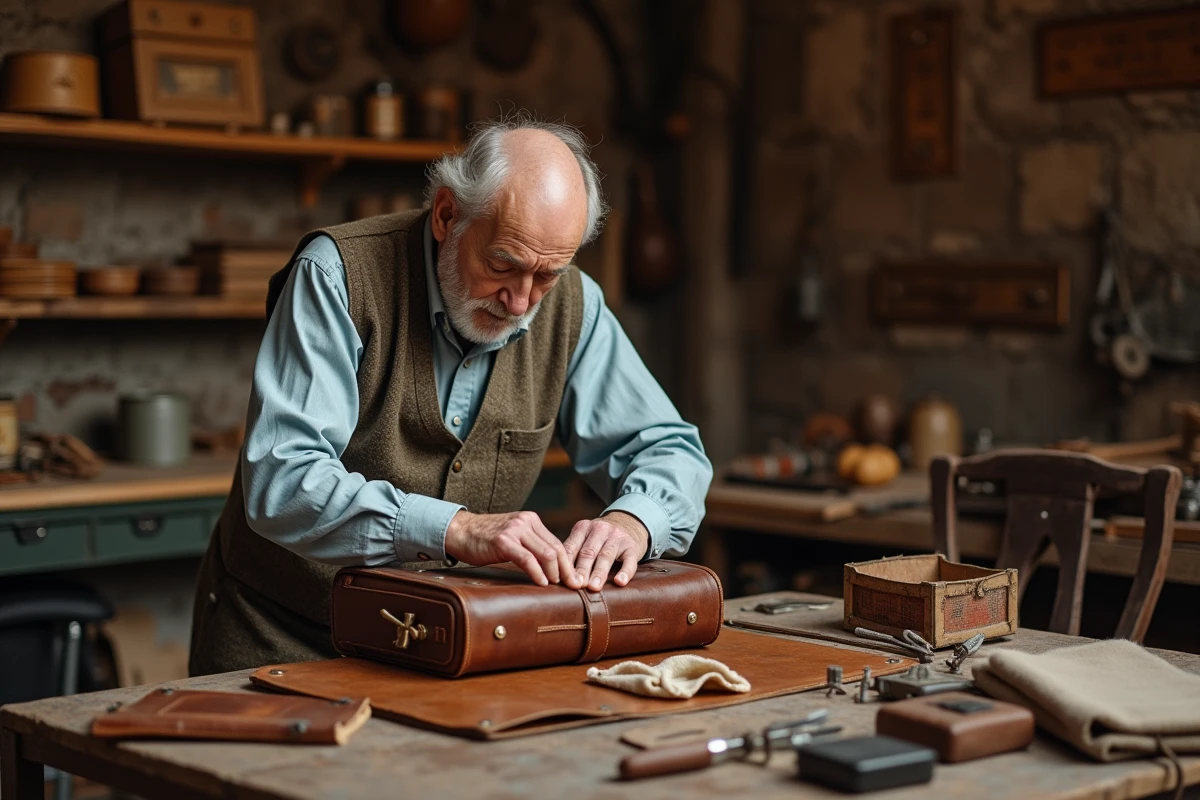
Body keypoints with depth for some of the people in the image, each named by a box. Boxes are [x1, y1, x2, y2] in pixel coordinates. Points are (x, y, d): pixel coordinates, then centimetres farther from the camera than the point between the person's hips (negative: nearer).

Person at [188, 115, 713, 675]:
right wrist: (455, 529, -37)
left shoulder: (571, 304, -2)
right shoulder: (338, 273, -17)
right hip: (284, 640, -4)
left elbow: (672, 450, 5)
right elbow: (281, 482, -25)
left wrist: (630, 521, -19)